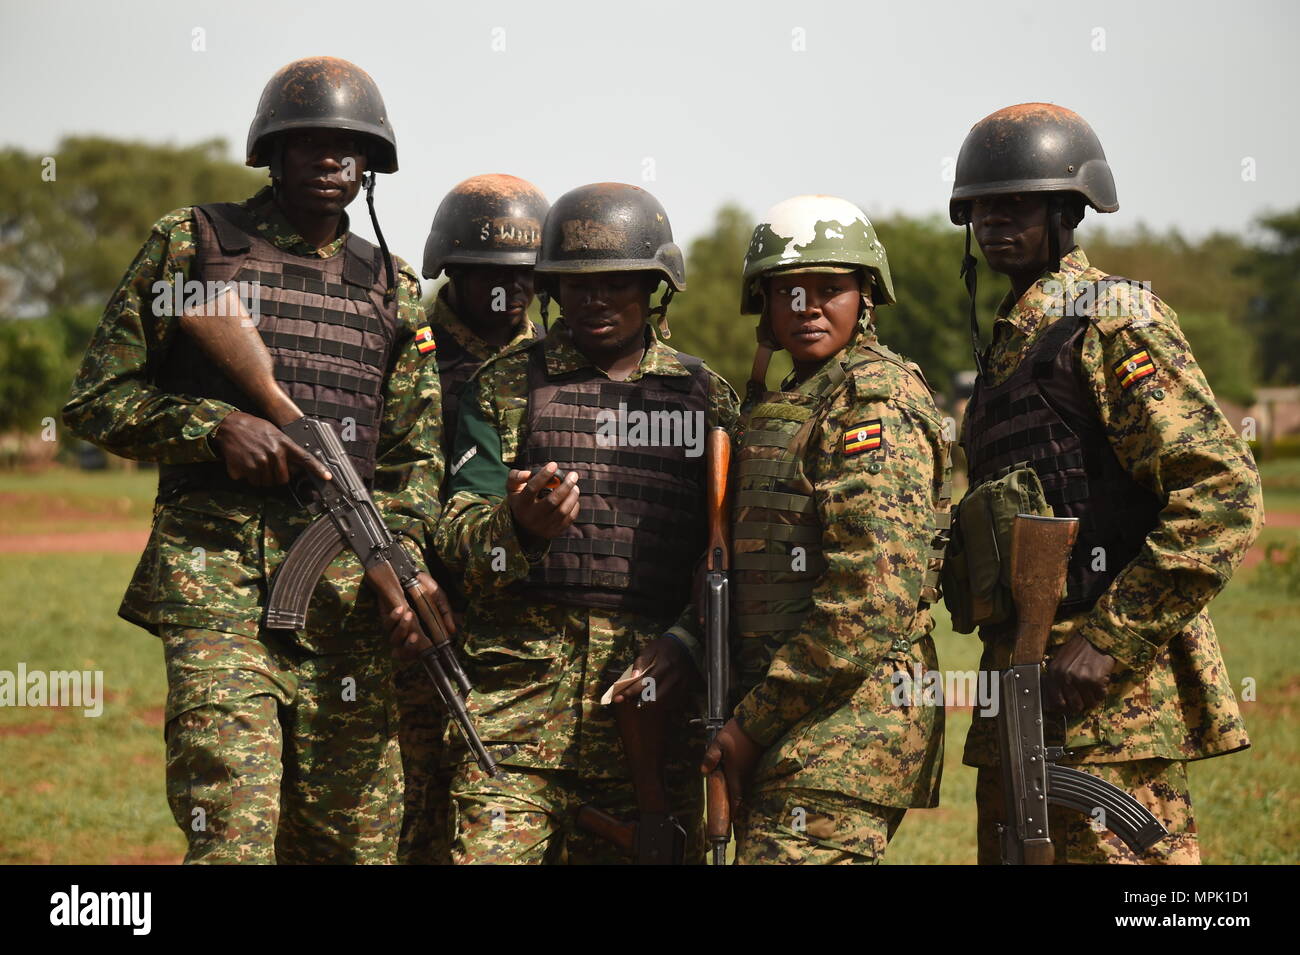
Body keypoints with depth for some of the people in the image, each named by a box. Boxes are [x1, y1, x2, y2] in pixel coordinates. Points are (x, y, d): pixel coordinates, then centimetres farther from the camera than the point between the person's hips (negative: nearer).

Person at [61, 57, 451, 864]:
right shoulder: (191, 242, 8)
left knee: (356, 839, 4)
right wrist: (216, 426, -10)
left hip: (348, 586, 4)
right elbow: (96, 399, 7)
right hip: (215, 574, -4)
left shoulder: (393, 288, 18)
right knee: (232, 832, -17)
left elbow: (415, 455, 15)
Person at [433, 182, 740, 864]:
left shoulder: (706, 398, 13)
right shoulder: (504, 386, 9)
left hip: (652, 692, 2)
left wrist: (687, 643, -6)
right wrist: (519, 526, -22)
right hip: (519, 687, -1)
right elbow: (458, 537, 1)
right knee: (491, 853, -12)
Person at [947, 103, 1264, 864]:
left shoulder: (1113, 323, -10)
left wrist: (1108, 641, -21)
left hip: (1113, 690, -10)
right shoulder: (1014, 337, 19)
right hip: (1022, 686, 10)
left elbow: (1223, 493, -19)